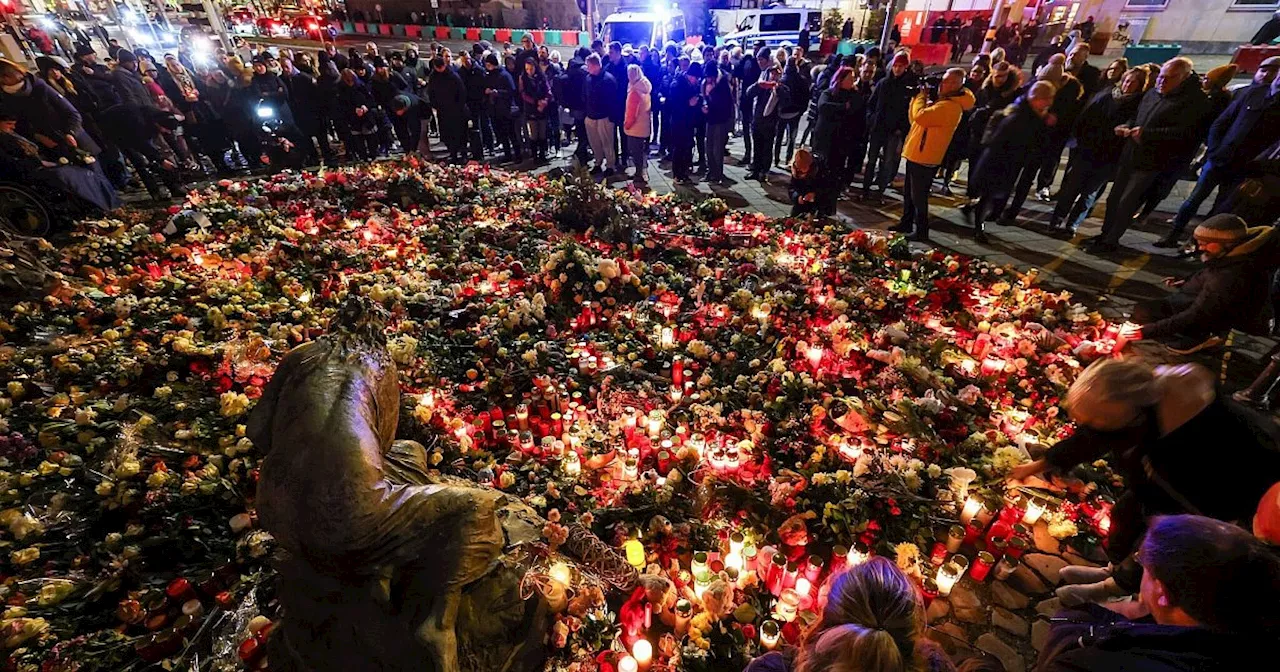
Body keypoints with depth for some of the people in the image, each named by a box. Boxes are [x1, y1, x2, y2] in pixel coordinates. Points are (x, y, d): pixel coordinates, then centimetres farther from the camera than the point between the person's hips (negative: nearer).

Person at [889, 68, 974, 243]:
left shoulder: (950, 106, -18)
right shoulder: (939, 101, 16)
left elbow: (920, 116, -29)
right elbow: (914, 119, 18)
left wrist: (921, 95, -11)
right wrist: (917, 97, 7)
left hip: (924, 158, -10)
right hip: (916, 154, 10)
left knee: (918, 197, -4)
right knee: (909, 194, 17)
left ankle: (921, 231, 5)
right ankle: (906, 224, 29)